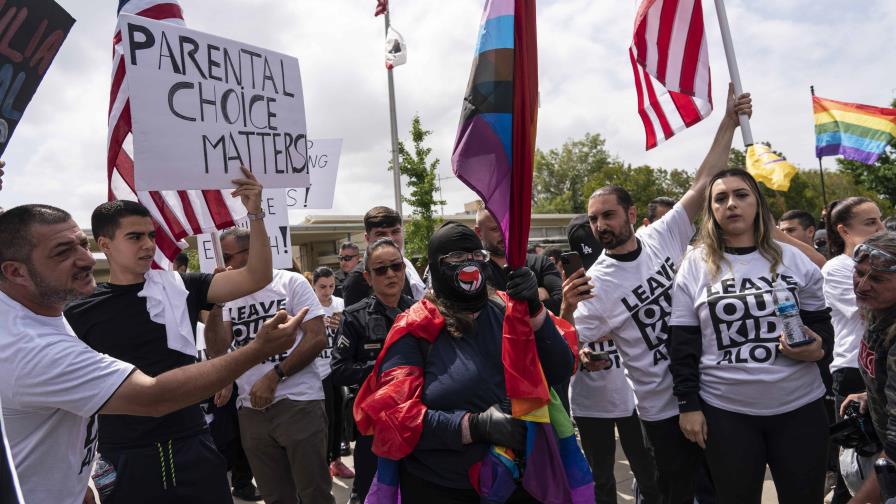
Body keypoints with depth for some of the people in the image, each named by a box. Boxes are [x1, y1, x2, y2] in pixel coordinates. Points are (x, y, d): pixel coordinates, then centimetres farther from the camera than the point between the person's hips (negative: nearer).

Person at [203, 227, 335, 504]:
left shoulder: (291, 282, -2)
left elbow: (317, 338, -9)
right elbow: (216, 350, 4)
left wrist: (273, 377, -11)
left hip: (298, 403, -5)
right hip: (251, 409, 5)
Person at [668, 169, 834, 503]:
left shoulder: (794, 260, 4)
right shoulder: (695, 266, -1)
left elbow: (821, 325, 11)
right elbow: (682, 344, 0)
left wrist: (818, 349, -11)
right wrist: (688, 405, -3)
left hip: (800, 407, 2)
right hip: (726, 412, -1)